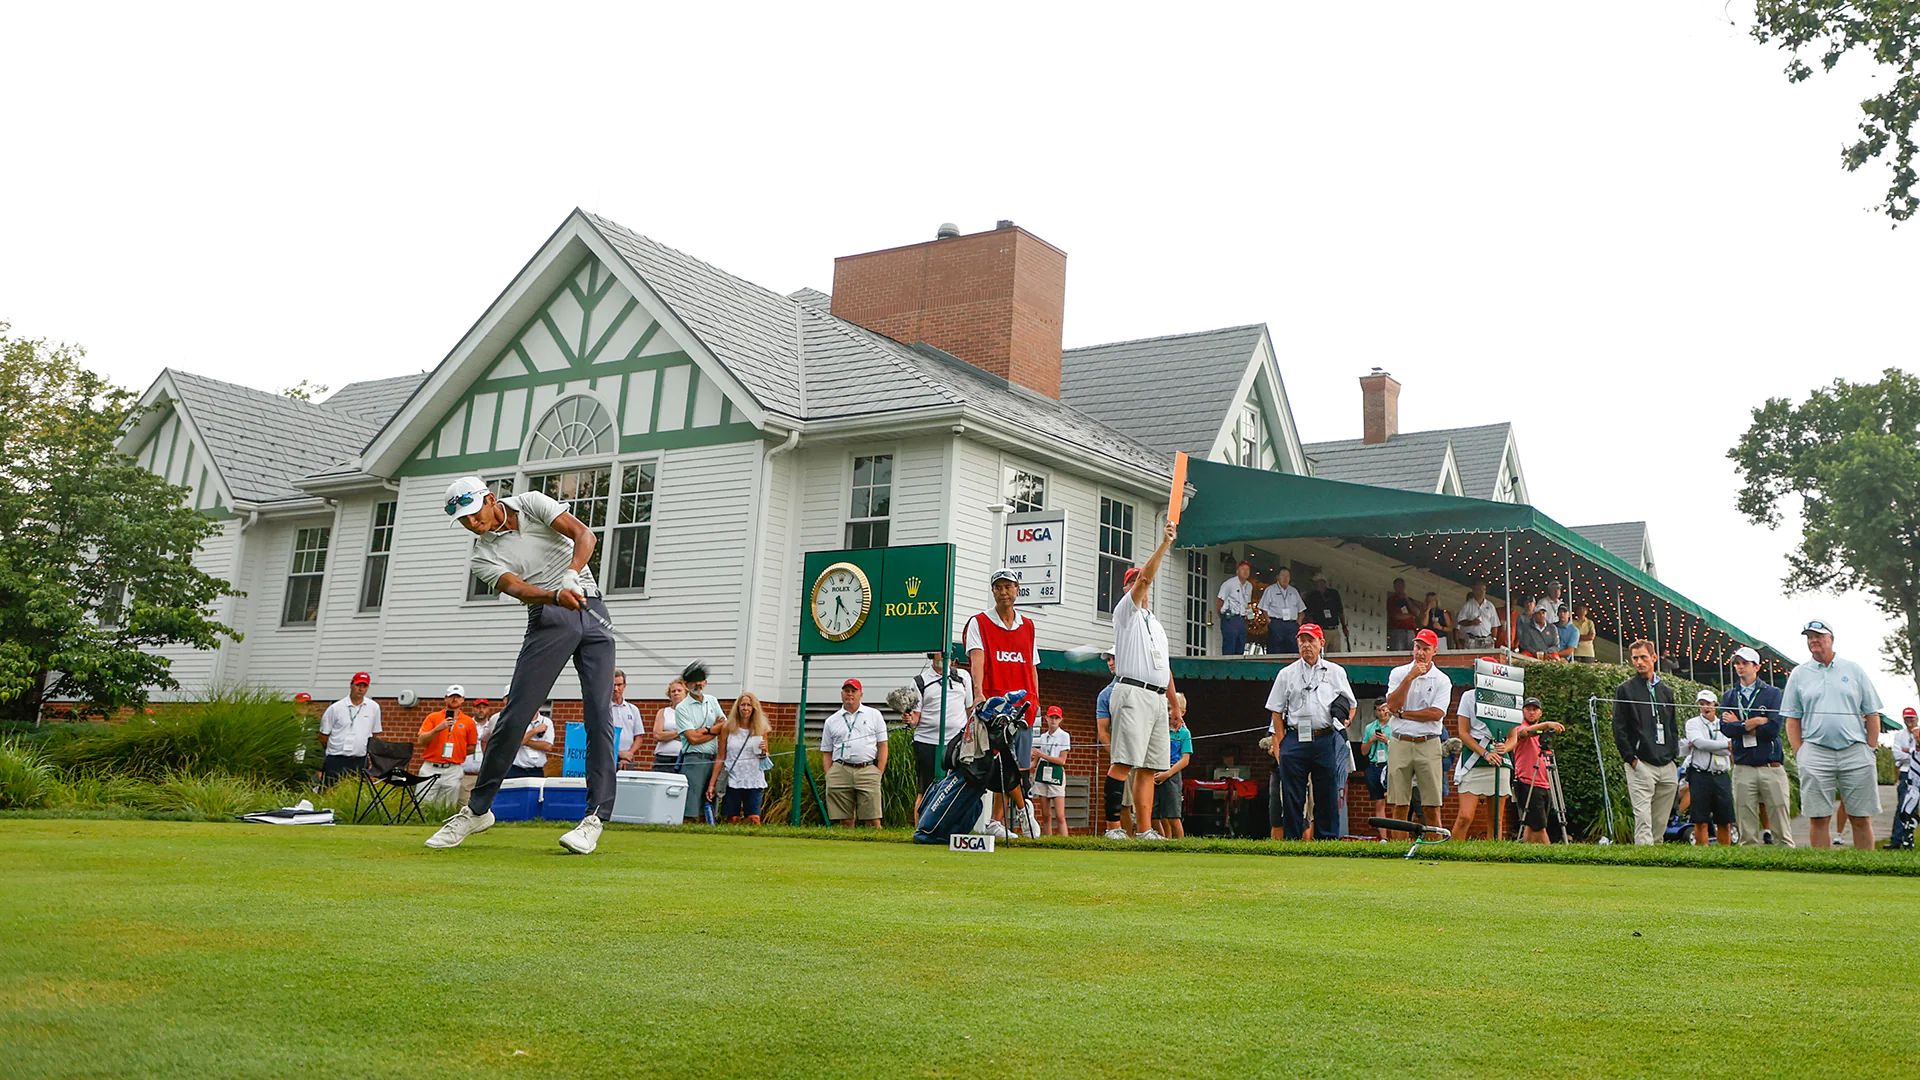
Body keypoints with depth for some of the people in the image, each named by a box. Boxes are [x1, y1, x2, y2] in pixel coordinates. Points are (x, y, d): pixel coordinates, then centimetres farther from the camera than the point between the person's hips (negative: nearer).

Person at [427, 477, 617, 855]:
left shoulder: (531, 503, 5)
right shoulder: (482, 557, 2)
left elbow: (584, 534, -7)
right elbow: (519, 589, -17)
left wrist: (572, 575, -26)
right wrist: (557, 595, -37)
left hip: (591, 611, 0)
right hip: (548, 620, 0)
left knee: (599, 715, -9)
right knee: (515, 716, -7)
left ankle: (595, 818, -8)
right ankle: (477, 810, 7)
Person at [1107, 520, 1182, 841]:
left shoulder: (1157, 625, 28)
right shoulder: (1126, 611, 6)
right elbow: (1145, 576, -9)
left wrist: (1174, 702, 20)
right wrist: (1164, 544, -13)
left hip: (1158, 697, 8)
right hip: (1132, 692, -7)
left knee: (1148, 767, 3)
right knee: (1124, 762, -15)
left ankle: (1145, 829, 1)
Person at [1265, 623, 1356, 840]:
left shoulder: (1336, 672, 13)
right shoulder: (1287, 674, 11)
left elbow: (1351, 704, 19)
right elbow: (1275, 710, 10)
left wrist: (1344, 723, 0)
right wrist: (1282, 742, 0)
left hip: (1326, 740, 0)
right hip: (1295, 739, 0)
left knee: (1327, 795, 1)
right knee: (1292, 797, -1)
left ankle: (1327, 840, 7)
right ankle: (1292, 842, 4)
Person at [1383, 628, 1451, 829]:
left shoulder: (1442, 680, 4)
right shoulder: (1398, 673, 8)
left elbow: (1436, 714, -9)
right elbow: (1392, 705, -7)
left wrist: (1402, 714, -6)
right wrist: (1410, 677, -12)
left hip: (1429, 745, -1)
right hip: (1400, 743, 1)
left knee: (1431, 806, -2)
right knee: (1398, 805, 0)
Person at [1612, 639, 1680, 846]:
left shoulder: (1665, 691, 19)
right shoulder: (1625, 690, 2)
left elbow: (1673, 726, 24)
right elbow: (1619, 728, -3)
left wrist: (1674, 753, 11)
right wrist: (1630, 757, -10)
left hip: (1667, 766, 6)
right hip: (1640, 765, -6)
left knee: (1661, 821, 7)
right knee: (1643, 817, -14)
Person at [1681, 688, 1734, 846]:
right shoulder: (1693, 723, 7)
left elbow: (1729, 752, 0)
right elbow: (1700, 742, -12)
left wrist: (1701, 745, -8)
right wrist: (1726, 744, -7)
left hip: (1722, 776, 3)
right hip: (1700, 775, -2)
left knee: (1725, 820, 4)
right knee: (1701, 821, -3)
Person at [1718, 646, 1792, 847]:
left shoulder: (1772, 693, 7)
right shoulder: (1729, 696, 14)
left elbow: (1773, 729, -7)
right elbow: (1725, 729, -2)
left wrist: (1740, 726, -2)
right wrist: (1755, 723, -9)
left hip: (1771, 768, -2)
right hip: (1743, 769, 2)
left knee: (1781, 829, -2)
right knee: (1747, 833, 0)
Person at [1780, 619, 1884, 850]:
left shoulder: (1853, 669, 11)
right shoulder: (1799, 674, 11)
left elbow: (1872, 714, 11)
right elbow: (1792, 719, 10)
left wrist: (1871, 750, 2)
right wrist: (1800, 754, 0)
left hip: (1855, 752, 0)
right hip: (1815, 752, 0)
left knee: (1861, 818, 1)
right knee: (1818, 819, -2)